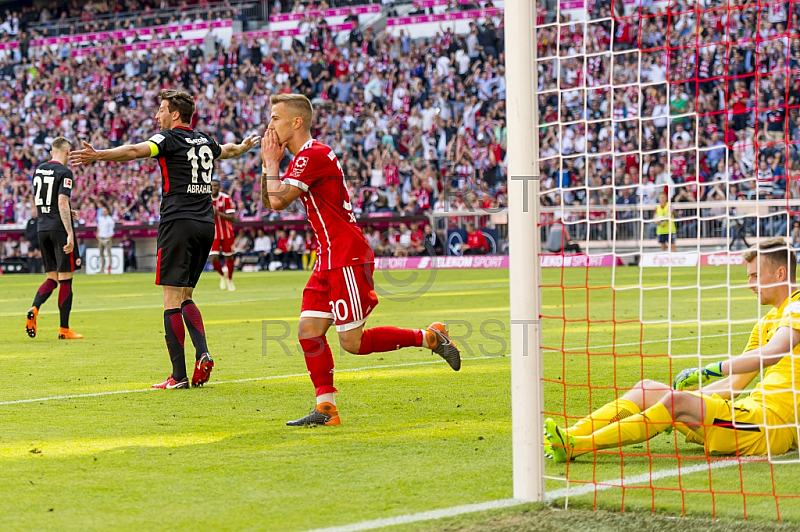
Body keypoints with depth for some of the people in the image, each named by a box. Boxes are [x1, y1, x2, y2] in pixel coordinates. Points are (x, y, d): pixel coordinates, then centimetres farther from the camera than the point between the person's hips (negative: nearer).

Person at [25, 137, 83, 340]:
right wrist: (70, 234, -21)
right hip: (60, 229, -7)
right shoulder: (64, 172, -10)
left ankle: (34, 308, -13)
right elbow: (62, 203, -19)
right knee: (65, 278, 0)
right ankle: (64, 329, 2)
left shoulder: (39, 170, 12)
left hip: (42, 229, 7)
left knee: (52, 277, 13)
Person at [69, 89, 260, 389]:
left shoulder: (169, 138, -4)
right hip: (206, 226, 7)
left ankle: (179, 375, -8)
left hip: (178, 222, -7)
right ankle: (203, 354, -3)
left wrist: (98, 155, -35)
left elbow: (137, 150, -23)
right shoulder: (204, 142, 16)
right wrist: (244, 147, 62)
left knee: (172, 299, -5)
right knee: (185, 297, 16)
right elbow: (227, 150, 39)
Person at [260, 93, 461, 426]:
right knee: (309, 331, 2)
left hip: (347, 260, -10)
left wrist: (272, 163, -5)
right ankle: (326, 409, 5)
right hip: (329, 261, 10)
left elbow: (278, 201, -20)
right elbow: (268, 203, 21)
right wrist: (269, 163, 9)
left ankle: (430, 338, 6)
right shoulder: (303, 157, 17)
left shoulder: (312, 155, -15)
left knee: (353, 343, -6)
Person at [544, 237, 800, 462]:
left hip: (770, 425, -9)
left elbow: (772, 352, -28)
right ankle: (570, 435, -8)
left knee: (676, 401, -27)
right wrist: (685, 394, 14)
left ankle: (577, 446, -31)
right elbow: (734, 384, 24)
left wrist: (709, 370, -32)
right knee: (647, 389, 4)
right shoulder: (766, 322, 24)